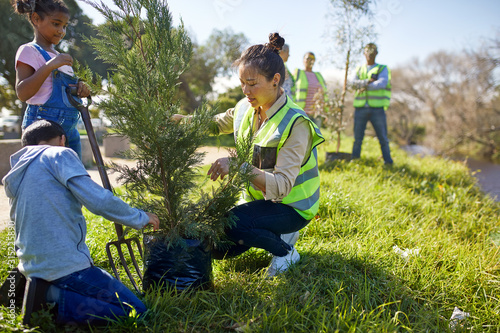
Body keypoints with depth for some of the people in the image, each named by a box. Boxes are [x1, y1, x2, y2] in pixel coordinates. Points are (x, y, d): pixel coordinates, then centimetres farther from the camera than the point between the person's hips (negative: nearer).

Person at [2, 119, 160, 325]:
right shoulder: (59, 155, -7)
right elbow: (98, 200, -17)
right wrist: (140, 218, -4)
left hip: (32, 266, 9)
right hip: (65, 265, -9)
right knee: (135, 310, -6)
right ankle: (52, 297, -12)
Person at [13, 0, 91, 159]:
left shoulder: (57, 56, 20)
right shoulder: (28, 51, -3)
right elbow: (22, 93, -15)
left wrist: (80, 88, 3)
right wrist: (49, 66, -22)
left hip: (69, 128, 8)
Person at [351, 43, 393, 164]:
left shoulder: (383, 69, 9)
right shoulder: (359, 69, 18)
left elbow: (382, 83, -10)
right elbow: (354, 83, -1)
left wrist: (366, 86, -15)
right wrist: (367, 81, -16)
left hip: (377, 108, -2)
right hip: (360, 108, 2)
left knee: (383, 138, -1)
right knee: (358, 137, 4)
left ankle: (388, 162, 7)